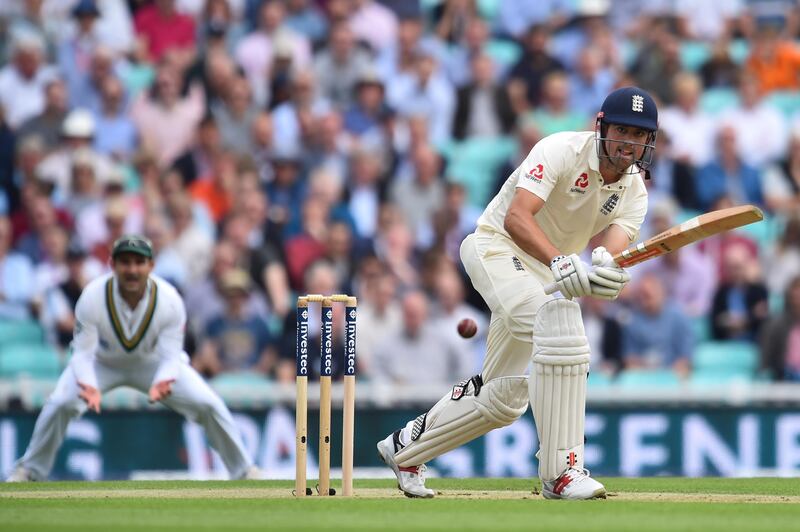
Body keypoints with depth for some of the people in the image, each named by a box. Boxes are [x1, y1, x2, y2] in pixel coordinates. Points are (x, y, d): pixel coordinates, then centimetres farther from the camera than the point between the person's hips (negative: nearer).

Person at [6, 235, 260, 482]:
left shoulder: (169, 300, -28)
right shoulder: (92, 297, -31)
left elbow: (171, 356, -26)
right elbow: (83, 353, -27)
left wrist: (161, 383, -49)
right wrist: (89, 387, -48)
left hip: (155, 363, 1)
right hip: (102, 362, -1)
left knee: (209, 405, -14)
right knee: (59, 404, -23)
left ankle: (244, 471, 6)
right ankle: (28, 472, 0)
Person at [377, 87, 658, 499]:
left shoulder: (634, 193, -2)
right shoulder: (562, 151, -21)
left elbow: (615, 247, -21)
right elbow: (516, 218, -35)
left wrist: (605, 264, -46)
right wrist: (559, 262, -51)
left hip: (546, 274, 8)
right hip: (497, 248, -8)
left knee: (504, 397, 12)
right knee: (559, 324, -34)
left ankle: (406, 447, 36)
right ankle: (560, 470, -35)